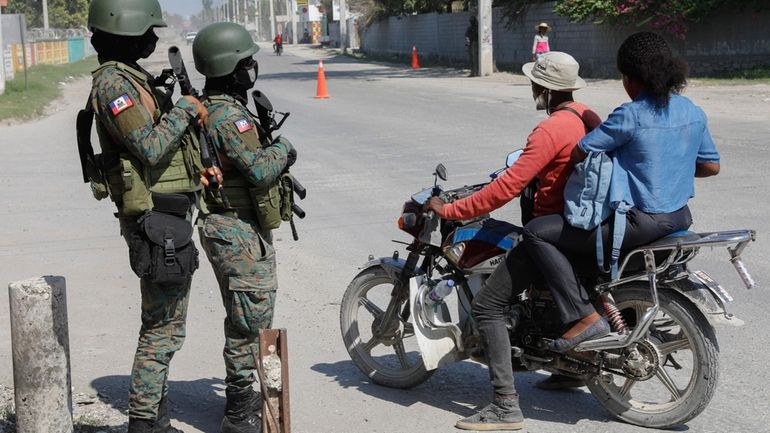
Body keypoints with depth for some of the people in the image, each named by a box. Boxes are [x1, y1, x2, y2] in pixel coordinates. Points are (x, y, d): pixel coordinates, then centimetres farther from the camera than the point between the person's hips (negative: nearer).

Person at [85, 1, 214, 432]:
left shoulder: (132, 80, 17)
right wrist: (185, 109, -14)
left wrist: (200, 165, 9)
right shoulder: (112, 84, -15)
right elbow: (150, 148, -25)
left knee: (162, 325, 16)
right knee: (164, 328, -4)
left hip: (168, 215, 10)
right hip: (157, 221, -10)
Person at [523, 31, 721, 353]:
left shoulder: (630, 116, -18)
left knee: (536, 233, -6)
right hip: (679, 216, 9)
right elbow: (711, 166, 12)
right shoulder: (693, 112, 3)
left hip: (640, 223, -8)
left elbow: (578, 153, -16)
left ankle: (584, 316, -14)